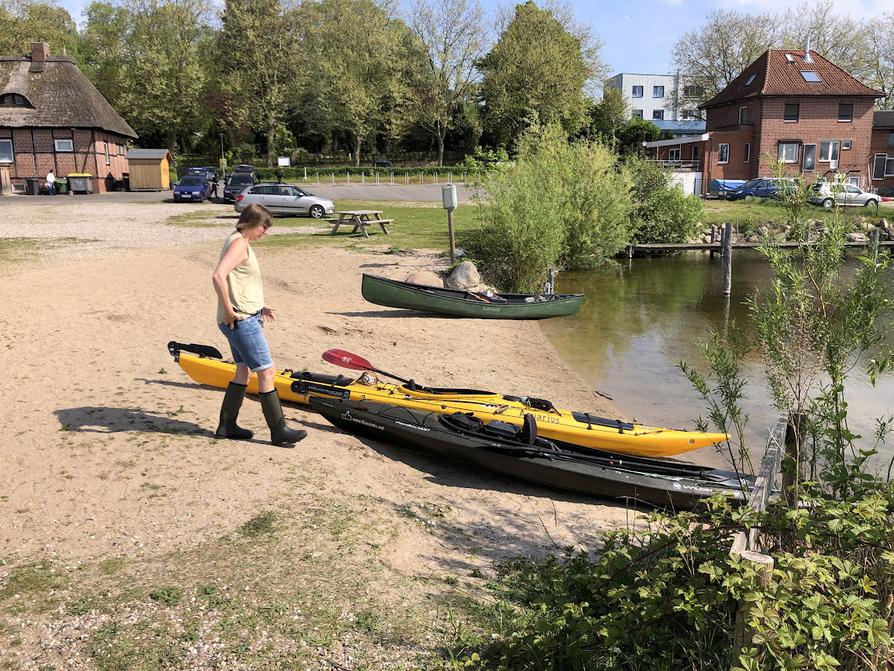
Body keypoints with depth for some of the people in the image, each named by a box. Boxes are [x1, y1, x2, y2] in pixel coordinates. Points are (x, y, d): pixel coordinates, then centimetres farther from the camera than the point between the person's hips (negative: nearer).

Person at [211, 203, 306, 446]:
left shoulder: (238, 242, 17)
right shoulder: (239, 244, -15)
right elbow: (218, 276, -30)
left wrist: (259, 308, 15)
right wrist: (228, 311, -23)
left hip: (245, 319, 11)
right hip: (241, 321, -11)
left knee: (243, 371, 17)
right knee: (266, 371, -6)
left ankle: (227, 426, 25)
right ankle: (279, 431, 1)